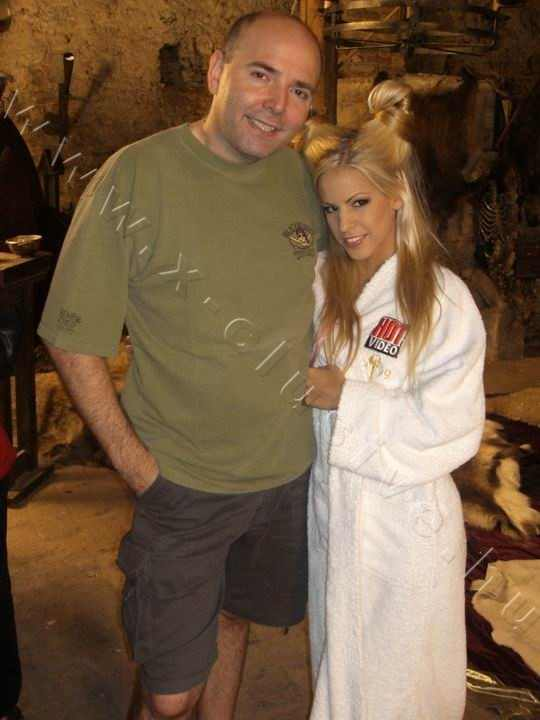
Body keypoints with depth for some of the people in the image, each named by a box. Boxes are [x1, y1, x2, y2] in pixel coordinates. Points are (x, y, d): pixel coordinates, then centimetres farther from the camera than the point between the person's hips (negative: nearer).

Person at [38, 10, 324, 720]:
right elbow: (73, 342, -12)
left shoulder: (303, 176, -1)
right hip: (183, 484, -4)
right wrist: (133, 462, -14)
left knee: (234, 613, 26)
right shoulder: (137, 178, -16)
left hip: (290, 473, 5)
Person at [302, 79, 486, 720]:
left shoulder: (444, 299, -15)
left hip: (406, 517, -5)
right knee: (335, 668, 23)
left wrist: (347, 398, -19)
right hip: (331, 505, 5)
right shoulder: (321, 282, 0)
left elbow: (453, 428, -19)